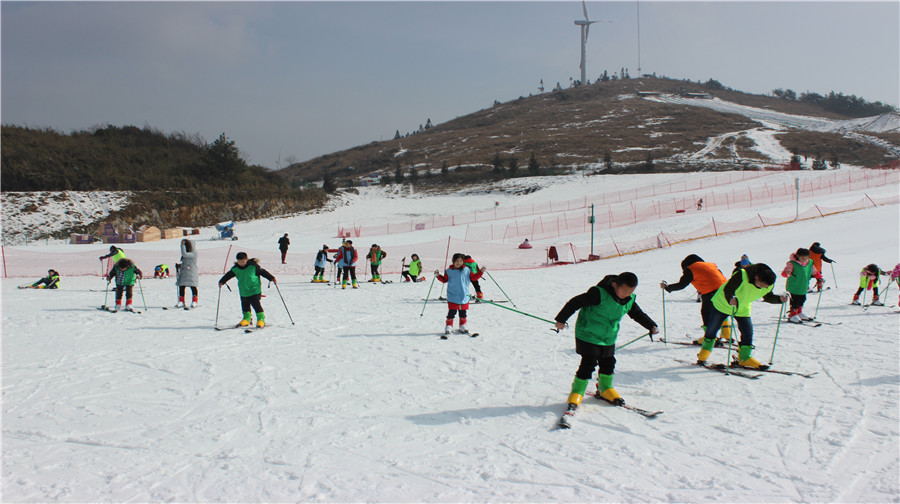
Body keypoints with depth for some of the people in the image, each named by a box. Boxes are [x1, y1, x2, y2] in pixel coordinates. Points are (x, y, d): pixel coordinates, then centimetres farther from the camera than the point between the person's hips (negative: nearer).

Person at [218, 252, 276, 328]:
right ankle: (247, 319, 28)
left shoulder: (253, 266, -11)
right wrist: (221, 281, 11)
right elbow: (228, 275, 14)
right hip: (243, 292, 5)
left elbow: (262, 272, -5)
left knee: (256, 304, -9)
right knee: (245, 305, 12)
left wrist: (272, 278, -6)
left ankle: (261, 319, 1)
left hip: (254, 290, -5)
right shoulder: (235, 269, 0)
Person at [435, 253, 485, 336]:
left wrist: (480, 272, 1)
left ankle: (463, 326, 24)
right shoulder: (449, 271, -1)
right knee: (451, 312, -3)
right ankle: (449, 326, 7)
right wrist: (438, 275, -4)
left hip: (464, 296, 2)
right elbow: (444, 280, 9)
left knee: (463, 312, 10)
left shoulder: (467, 270, 3)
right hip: (452, 296, -2)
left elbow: (473, 277, 10)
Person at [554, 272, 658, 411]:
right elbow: (576, 302, -21)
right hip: (588, 335, -6)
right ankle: (576, 393, 4)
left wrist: (652, 326, 1)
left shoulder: (630, 300, -6)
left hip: (609, 338, 7)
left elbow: (638, 314, 13)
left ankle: (605, 390, 37)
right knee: (588, 364, -9)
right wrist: (561, 319, -15)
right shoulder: (599, 293, -27)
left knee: (608, 363, 14)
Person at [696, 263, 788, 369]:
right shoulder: (742, 275, -36)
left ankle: (744, 357, 10)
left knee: (748, 331, -5)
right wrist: (730, 300, -53)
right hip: (723, 304, -4)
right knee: (712, 328, 3)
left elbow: (768, 297, 2)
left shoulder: (768, 285, -16)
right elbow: (727, 289, -33)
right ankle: (705, 350, 24)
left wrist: (779, 299, -17)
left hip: (743, 309, 5)